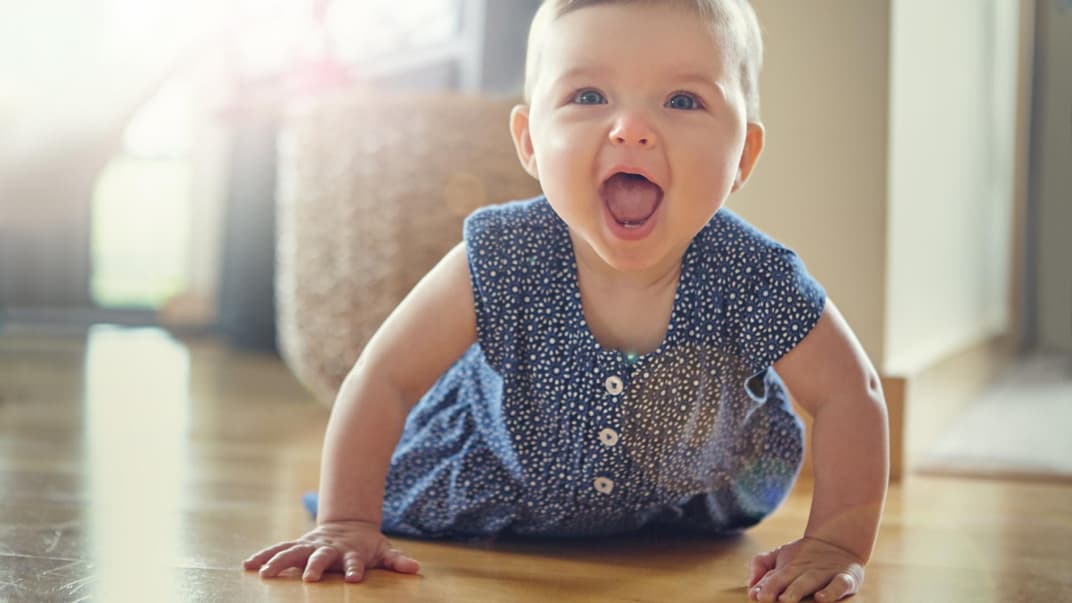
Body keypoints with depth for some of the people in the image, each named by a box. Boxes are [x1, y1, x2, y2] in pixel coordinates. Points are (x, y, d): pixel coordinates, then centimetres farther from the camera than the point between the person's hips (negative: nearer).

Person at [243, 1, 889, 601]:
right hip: (506, 469, 0)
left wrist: (839, 545, -25)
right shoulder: (502, 260, -36)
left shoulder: (754, 280, -36)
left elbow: (850, 395, -21)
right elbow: (383, 380, -25)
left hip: (688, 494, 1)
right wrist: (347, 525, -25)